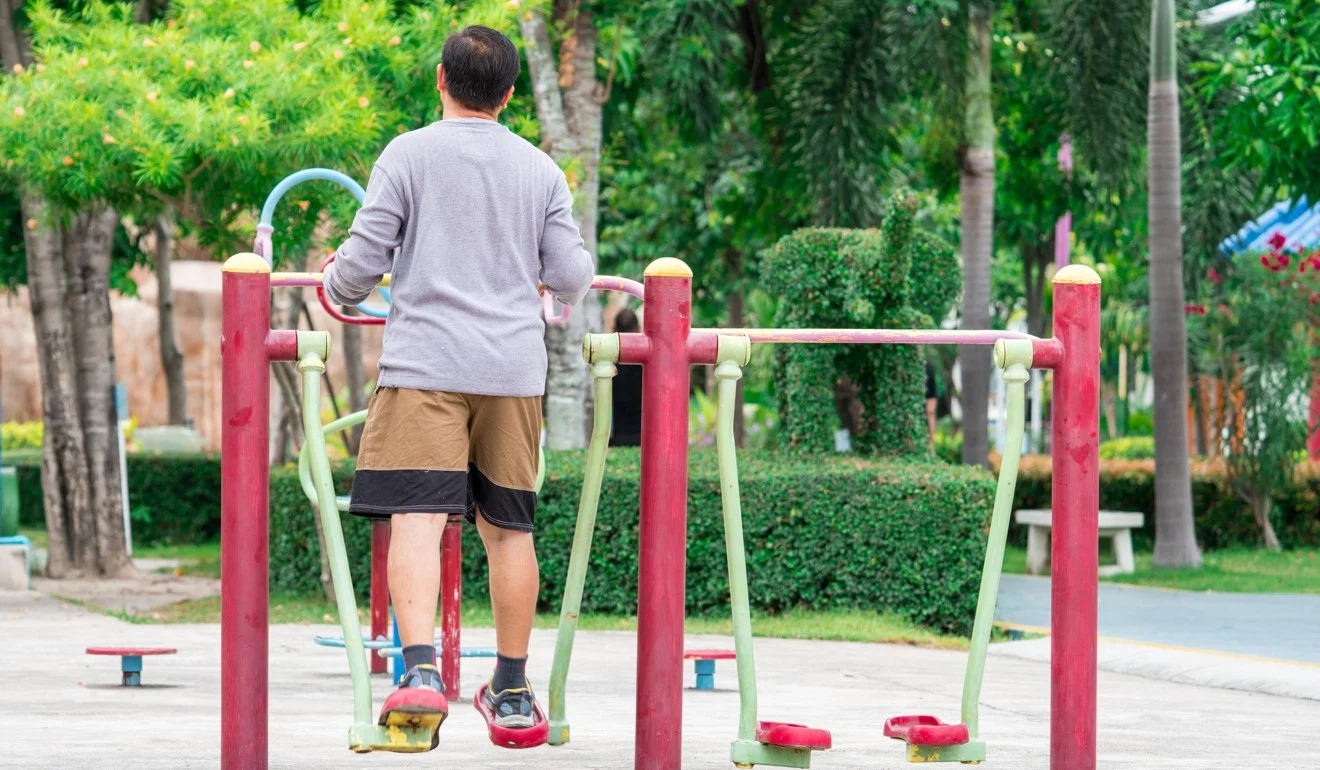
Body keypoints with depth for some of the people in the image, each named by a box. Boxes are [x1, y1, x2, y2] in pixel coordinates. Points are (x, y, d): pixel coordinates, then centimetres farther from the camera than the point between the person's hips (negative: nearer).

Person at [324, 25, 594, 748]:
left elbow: (362, 261, -3)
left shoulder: (409, 154, -1)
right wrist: (557, 290, 32)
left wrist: (336, 288, 19)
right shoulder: (541, 169, 10)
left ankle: (421, 670, -29)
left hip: (425, 363, -3)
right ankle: (511, 690, 19)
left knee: (416, 518, -11)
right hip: (513, 368, 4)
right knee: (508, 527, 11)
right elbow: (571, 278, 8)